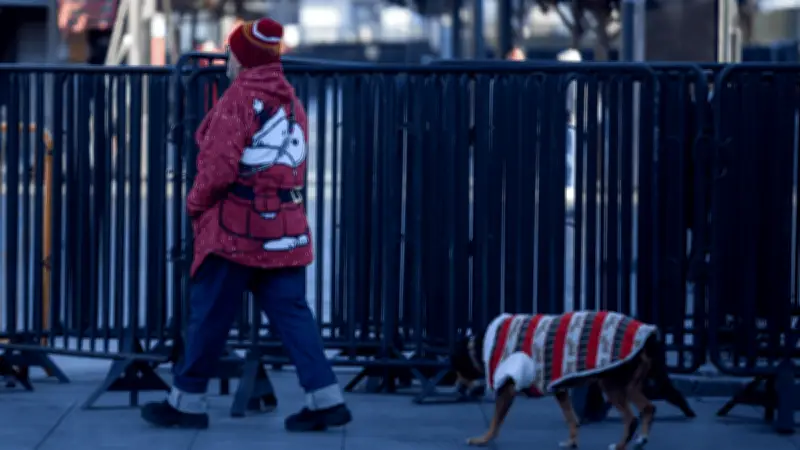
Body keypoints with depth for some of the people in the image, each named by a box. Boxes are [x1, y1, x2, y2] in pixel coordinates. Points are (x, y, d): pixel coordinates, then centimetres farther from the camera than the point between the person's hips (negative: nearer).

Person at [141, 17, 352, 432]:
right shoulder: (291, 102, 12)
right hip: (285, 228, 7)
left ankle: (187, 402, 12)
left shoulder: (240, 98, -12)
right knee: (291, 313, 6)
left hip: (235, 227, -7)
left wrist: (196, 202, -4)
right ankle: (325, 399, -1)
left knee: (209, 315, 4)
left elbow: (219, 166, -18)